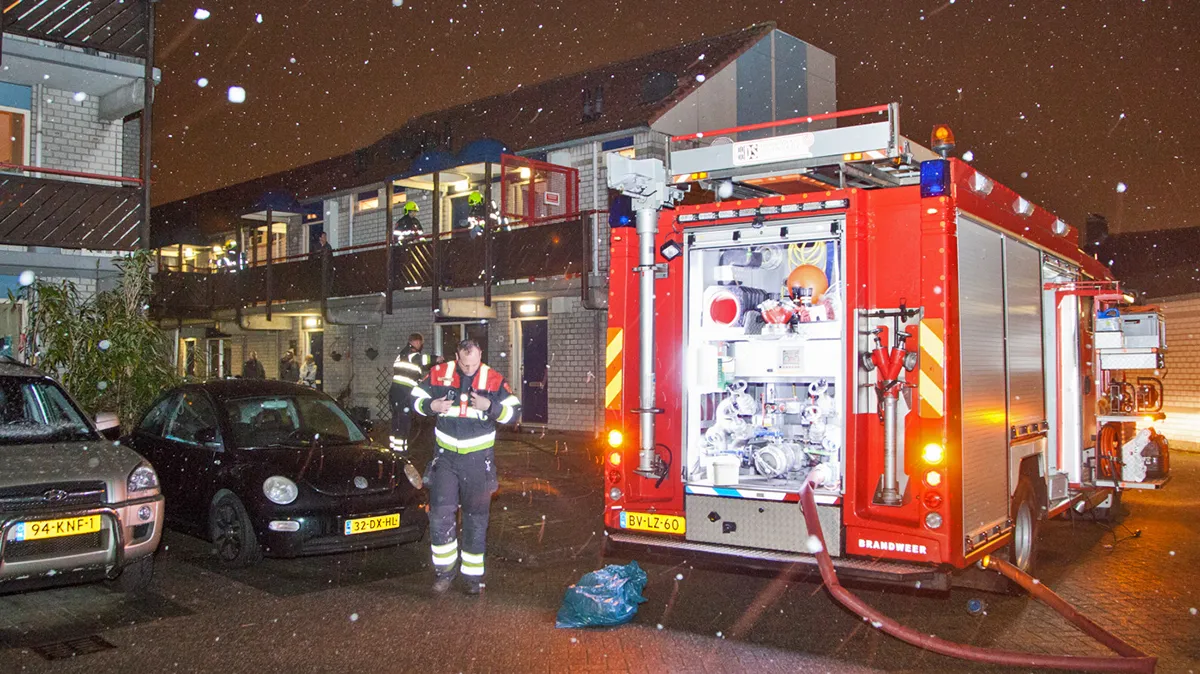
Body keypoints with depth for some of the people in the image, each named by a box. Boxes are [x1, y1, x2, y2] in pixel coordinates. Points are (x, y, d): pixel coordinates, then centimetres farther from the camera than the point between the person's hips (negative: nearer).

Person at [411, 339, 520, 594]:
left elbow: (514, 412, -3)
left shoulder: (494, 380, -5)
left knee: (476, 517, 8)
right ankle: (444, 570, 12)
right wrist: (431, 406, -15)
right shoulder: (438, 374, -3)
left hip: (479, 459, -1)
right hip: (445, 456, 1)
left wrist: (489, 407, -21)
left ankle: (473, 575, 20)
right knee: (440, 512, -6)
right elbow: (415, 398, 7)